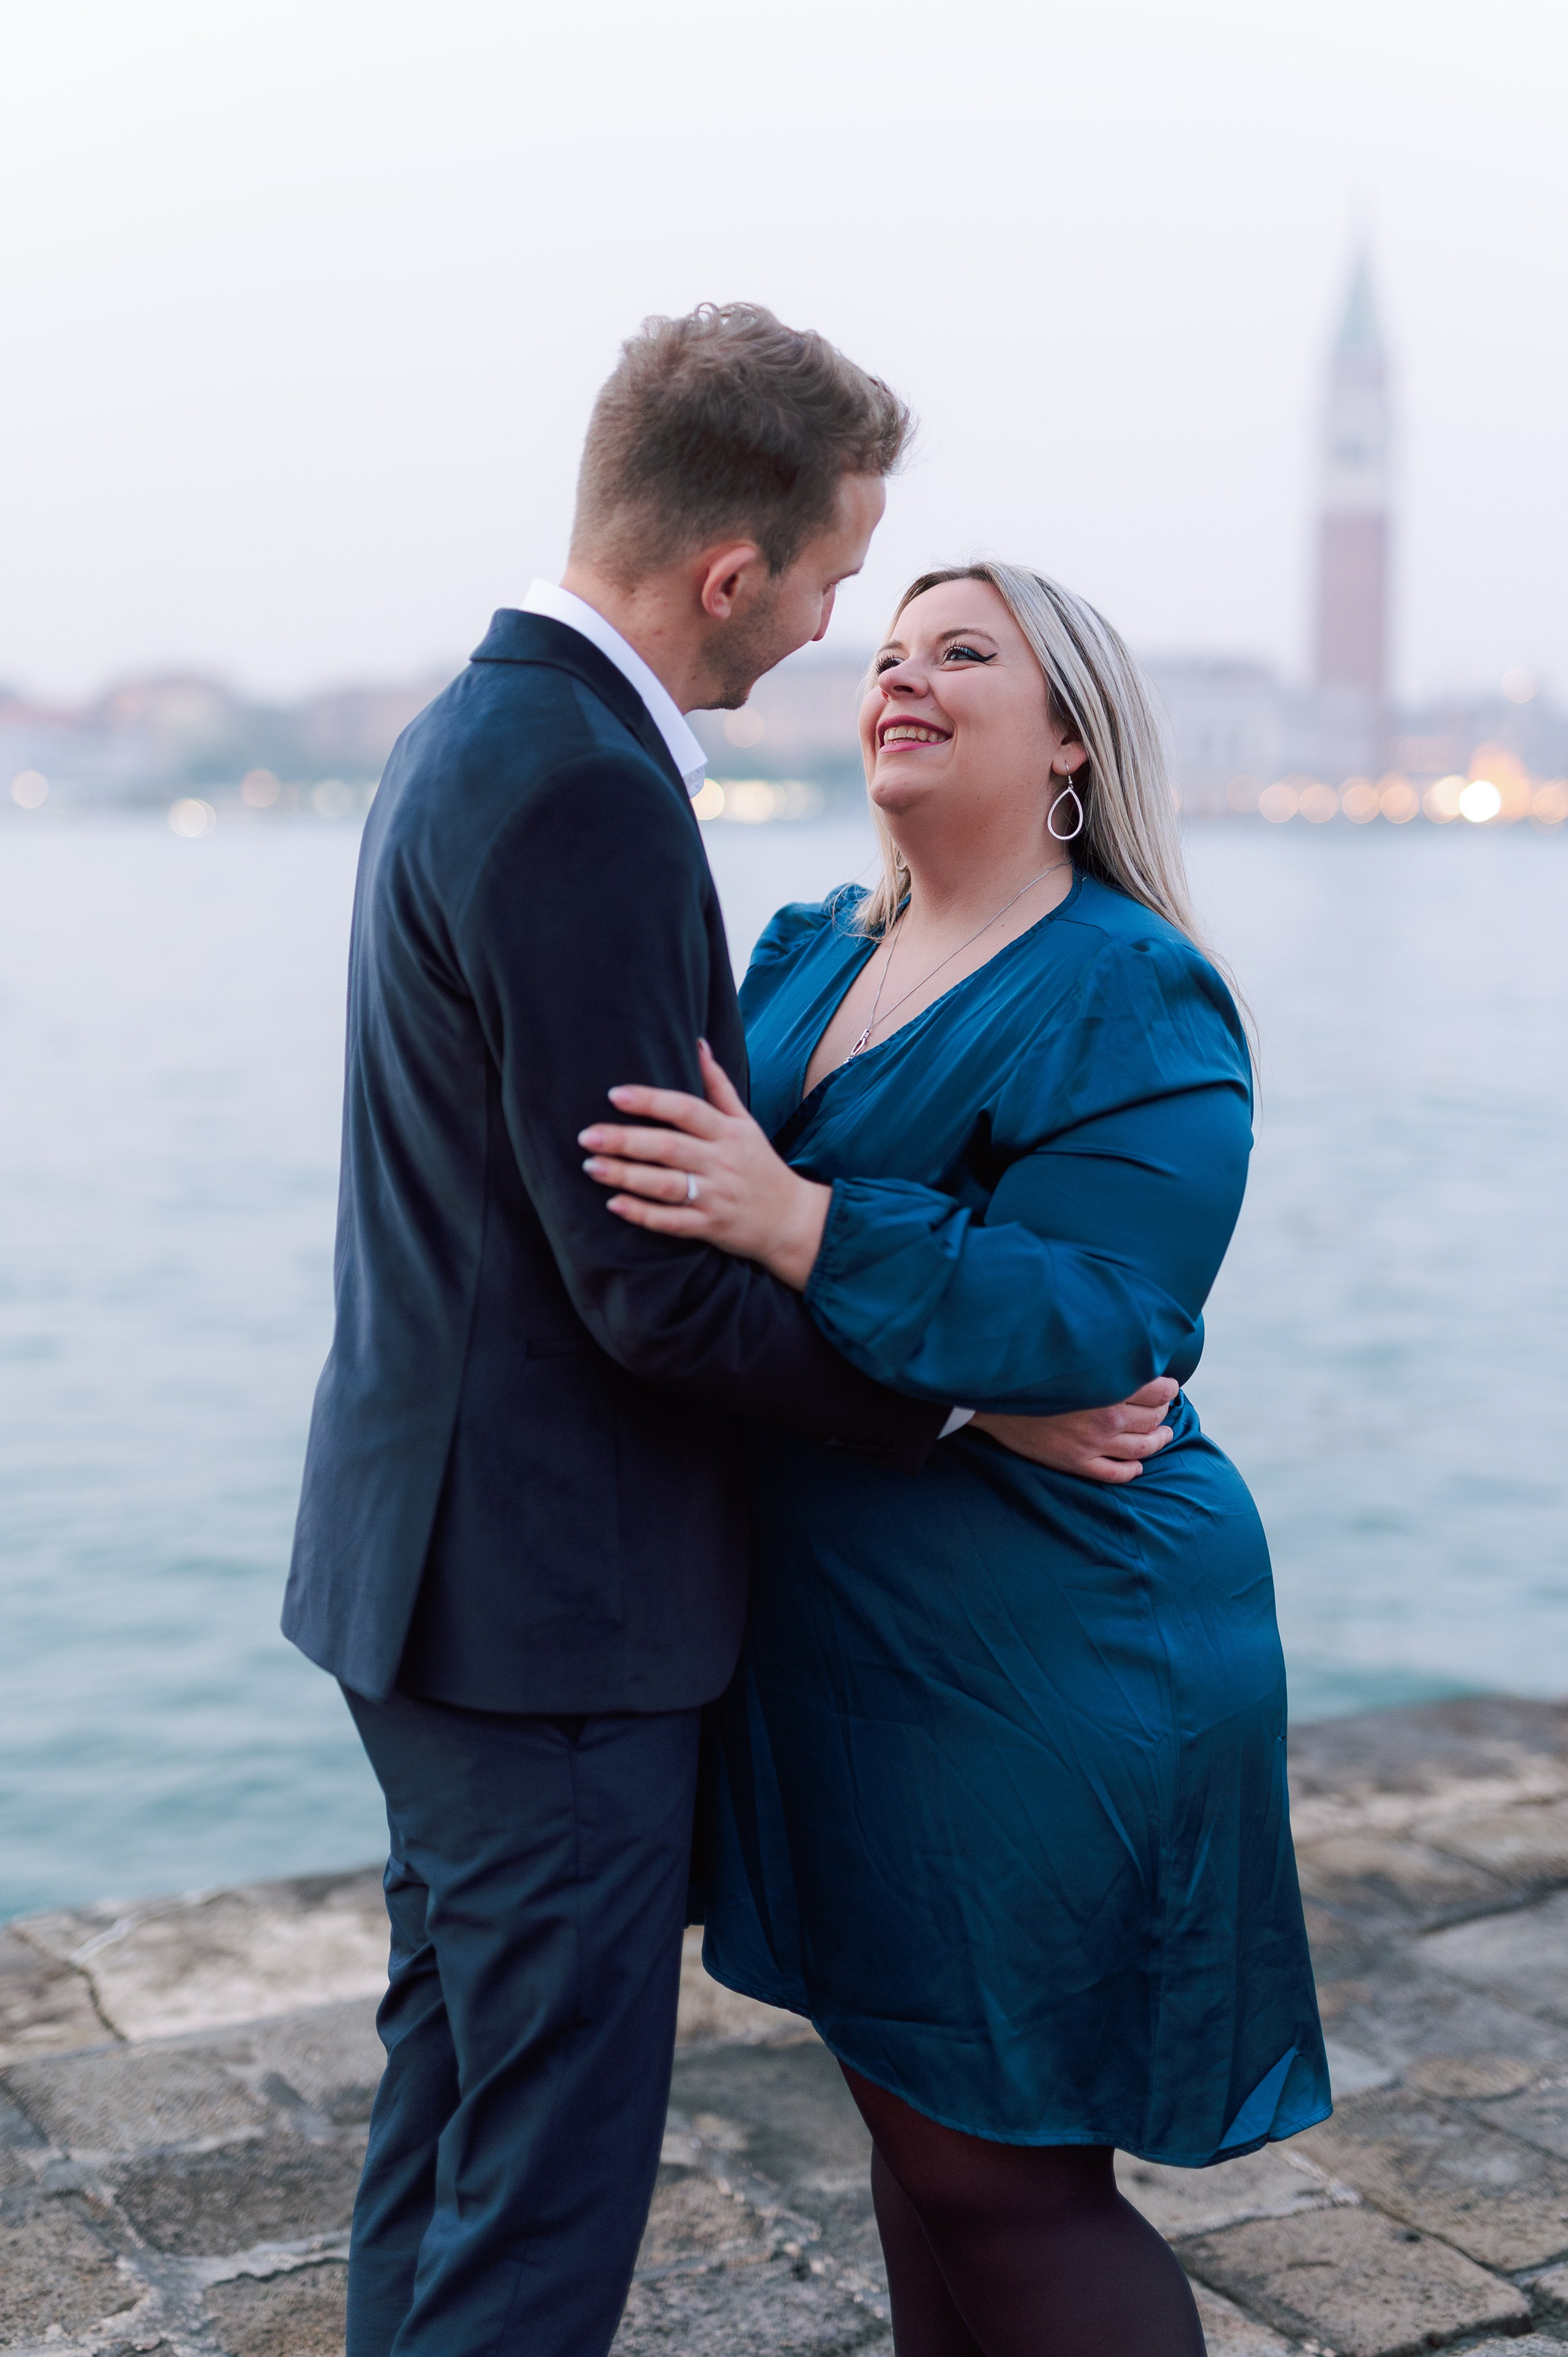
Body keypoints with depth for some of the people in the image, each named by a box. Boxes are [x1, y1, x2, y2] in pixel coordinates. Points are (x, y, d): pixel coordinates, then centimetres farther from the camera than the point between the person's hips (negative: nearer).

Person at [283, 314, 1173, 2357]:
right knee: (553, 2178, 4)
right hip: (553, 1594, -10)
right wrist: (971, 1400, -14)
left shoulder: (479, 731, 10)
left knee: (453, 2105, 23)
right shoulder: (585, 792, -22)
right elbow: (657, 1288, -23)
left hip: (441, 1555, 10)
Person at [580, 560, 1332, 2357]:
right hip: (842, 1646, 7)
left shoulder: (1135, 1000, -13)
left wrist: (795, 1223, -33)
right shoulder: (806, 955, 9)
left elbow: (1097, 1322, -24)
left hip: (1035, 1664, -7)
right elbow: (688, 1203, 17)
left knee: (1002, 2174, 3)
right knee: (911, 2120, 19)